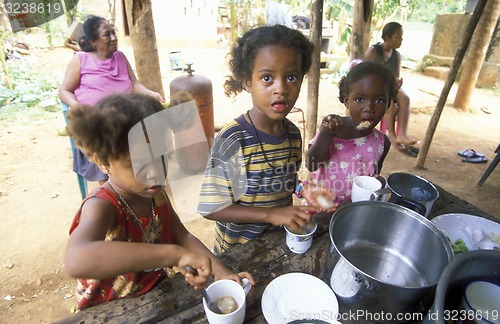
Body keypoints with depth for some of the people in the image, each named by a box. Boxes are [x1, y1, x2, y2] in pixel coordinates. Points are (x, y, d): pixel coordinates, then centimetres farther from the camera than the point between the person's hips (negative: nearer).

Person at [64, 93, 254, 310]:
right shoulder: (101, 205, -24)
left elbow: (183, 237, -1)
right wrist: (174, 254, -45)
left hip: (155, 295, 4)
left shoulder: (155, 192, -8)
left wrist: (222, 274, -12)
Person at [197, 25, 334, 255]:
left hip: (281, 241, 5)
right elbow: (212, 208, -22)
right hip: (238, 251, -5)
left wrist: (307, 192, -11)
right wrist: (271, 214, -28)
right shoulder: (231, 140, -27)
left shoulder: (293, 134, -8)